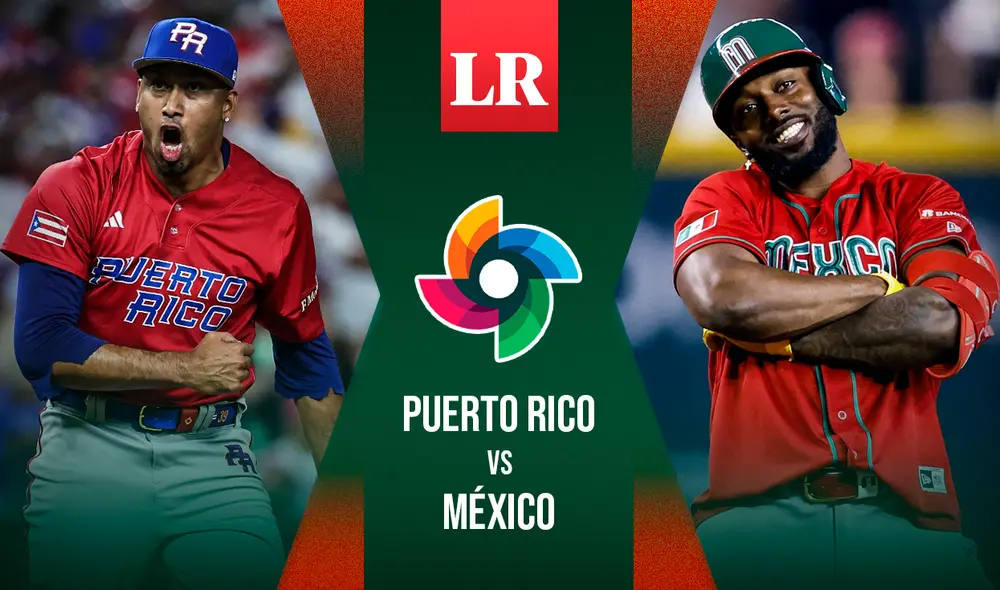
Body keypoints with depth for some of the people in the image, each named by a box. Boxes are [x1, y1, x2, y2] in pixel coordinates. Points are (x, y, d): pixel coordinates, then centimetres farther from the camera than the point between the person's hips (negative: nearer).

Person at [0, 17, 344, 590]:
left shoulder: (278, 208, 1)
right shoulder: (77, 188, -6)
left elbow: (305, 355, 12)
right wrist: (189, 368, -12)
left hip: (212, 452, 2)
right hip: (88, 442, -1)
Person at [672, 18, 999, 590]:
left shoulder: (919, 198, 14)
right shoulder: (724, 199, 15)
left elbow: (938, 327, -6)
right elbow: (726, 298, -9)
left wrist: (772, 329, -3)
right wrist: (886, 288, -1)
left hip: (903, 512, 1)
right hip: (760, 508, -1)